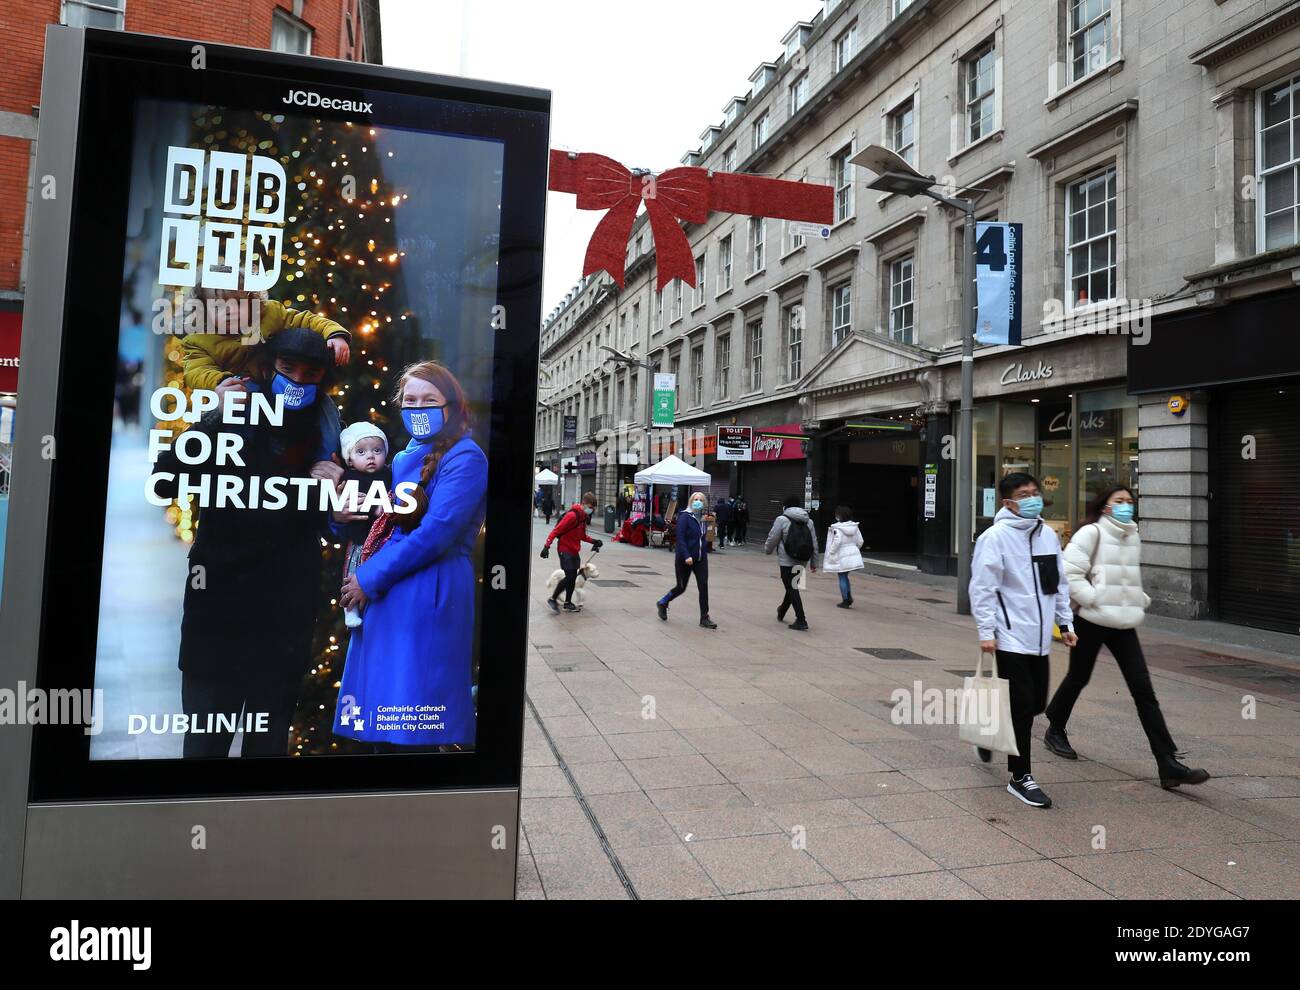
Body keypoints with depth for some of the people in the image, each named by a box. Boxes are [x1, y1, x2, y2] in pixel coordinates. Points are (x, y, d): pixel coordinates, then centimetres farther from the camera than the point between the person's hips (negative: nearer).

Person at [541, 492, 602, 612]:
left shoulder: (584, 516, 8)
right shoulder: (572, 515, -20)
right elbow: (556, 530, -21)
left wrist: (593, 541, 4)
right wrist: (547, 546, -25)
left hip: (574, 550, 9)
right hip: (565, 550, -9)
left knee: (573, 577, 10)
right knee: (570, 577, -10)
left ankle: (568, 603, 20)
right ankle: (553, 599, 4)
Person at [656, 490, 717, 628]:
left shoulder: (702, 518, 8)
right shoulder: (685, 517, -12)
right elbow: (680, 538, -19)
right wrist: (686, 556, -26)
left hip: (700, 559, 5)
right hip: (684, 559, -5)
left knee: (703, 586, -2)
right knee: (681, 587, 6)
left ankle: (704, 618, 6)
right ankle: (662, 603, 33)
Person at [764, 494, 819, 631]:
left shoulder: (782, 520, -9)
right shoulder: (808, 521, 8)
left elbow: (773, 539, -6)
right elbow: (814, 544, 9)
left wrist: (767, 549, 15)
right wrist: (813, 562, 16)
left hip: (787, 561, -6)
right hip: (802, 562, 6)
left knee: (792, 589, -2)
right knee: (792, 587, 21)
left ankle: (801, 621, -6)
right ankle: (781, 612, 41)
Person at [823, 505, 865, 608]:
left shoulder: (837, 528, -16)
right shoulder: (854, 527, 4)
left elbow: (837, 542, -24)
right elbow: (860, 541, 7)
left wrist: (831, 553, -12)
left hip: (842, 557, -6)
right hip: (853, 556, 6)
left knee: (842, 578, 4)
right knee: (845, 577, 21)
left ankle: (845, 601, 7)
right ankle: (849, 597, 17)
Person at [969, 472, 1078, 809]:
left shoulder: (1047, 534, 10)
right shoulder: (996, 536, -12)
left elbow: (1059, 581, 19)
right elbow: (982, 588, -13)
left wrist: (1065, 622, 16)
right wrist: (986, 632, -16)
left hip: (1039, 637, 7)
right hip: (1011, 637, -7)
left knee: (1036, 703, 14)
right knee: (1022, 705, -2)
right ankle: (1021, 778, 12)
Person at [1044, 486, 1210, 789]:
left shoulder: (1132, 536, 11)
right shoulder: (1092, 533, -10)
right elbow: (1070, 574, -16)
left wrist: (1140, 601, 10)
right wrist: (1095, 599, -19)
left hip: (1123, 624, 5)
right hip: (1092, 621, -5)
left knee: (1143, 690, -2)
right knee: (1078, 678, 11)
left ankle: (1168, 764, -3)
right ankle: (1055, 731, 36)